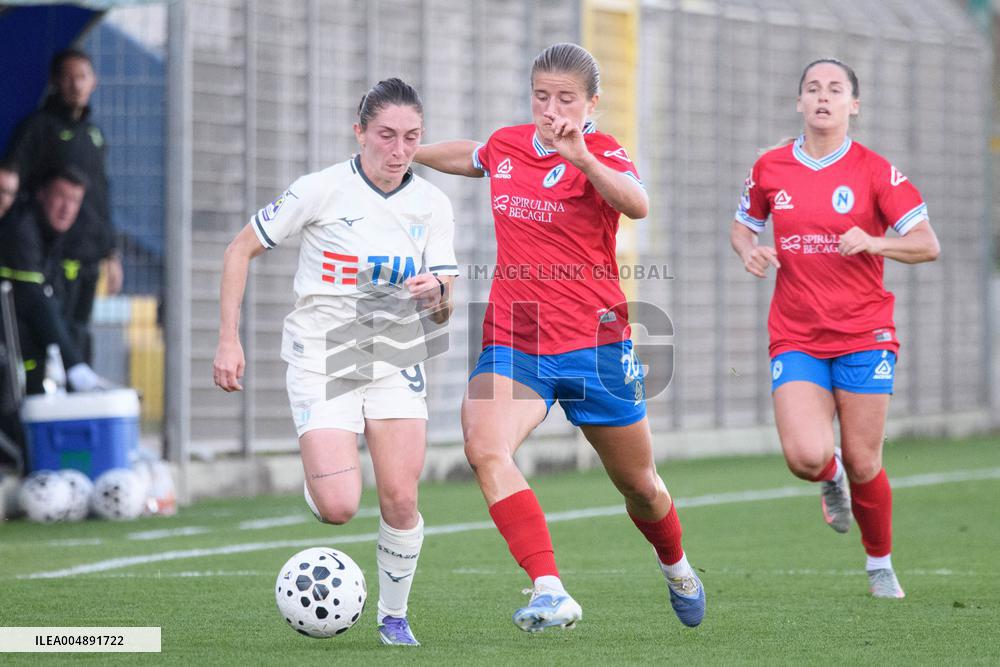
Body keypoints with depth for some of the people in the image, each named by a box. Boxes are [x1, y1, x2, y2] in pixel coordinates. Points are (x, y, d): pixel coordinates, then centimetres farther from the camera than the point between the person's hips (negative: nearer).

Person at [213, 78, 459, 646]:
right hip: (323, 363, -3)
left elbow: (443, 312, 2)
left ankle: (394, 615, 16)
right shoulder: (322, 191, -11)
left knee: (401, 500, -8)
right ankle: (319, 485, 23)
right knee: (339, 508, -16)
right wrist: (230, 340, -7)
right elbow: (242, 249, -1)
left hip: (397, 364, 3)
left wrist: (435, 293, -23)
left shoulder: (433, 205, -1)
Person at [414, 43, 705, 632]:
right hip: (512, 342, 3)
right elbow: (465, 156, 32)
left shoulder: (600, 152, -8)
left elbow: (637, 204, -32)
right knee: (485, 448, -28)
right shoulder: (506, 146, 6)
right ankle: (551, 593, -35)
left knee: (639, 484, 14)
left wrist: (582, 158, -46)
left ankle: (677, 570, 47)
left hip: (594, 343, -3)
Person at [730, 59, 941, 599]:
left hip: (863, 336, -1)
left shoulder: (874, 170, -4)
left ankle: (880, 564, 27)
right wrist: (748, 250, -3)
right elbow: (742, 225, 20)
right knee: (806, 456, -17)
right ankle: (831, 479, 22)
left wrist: (873, 243, -23)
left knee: (863, 463, 1)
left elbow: (928, 245, -5)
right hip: (795, 340, 1)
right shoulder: (770, 169, 4)